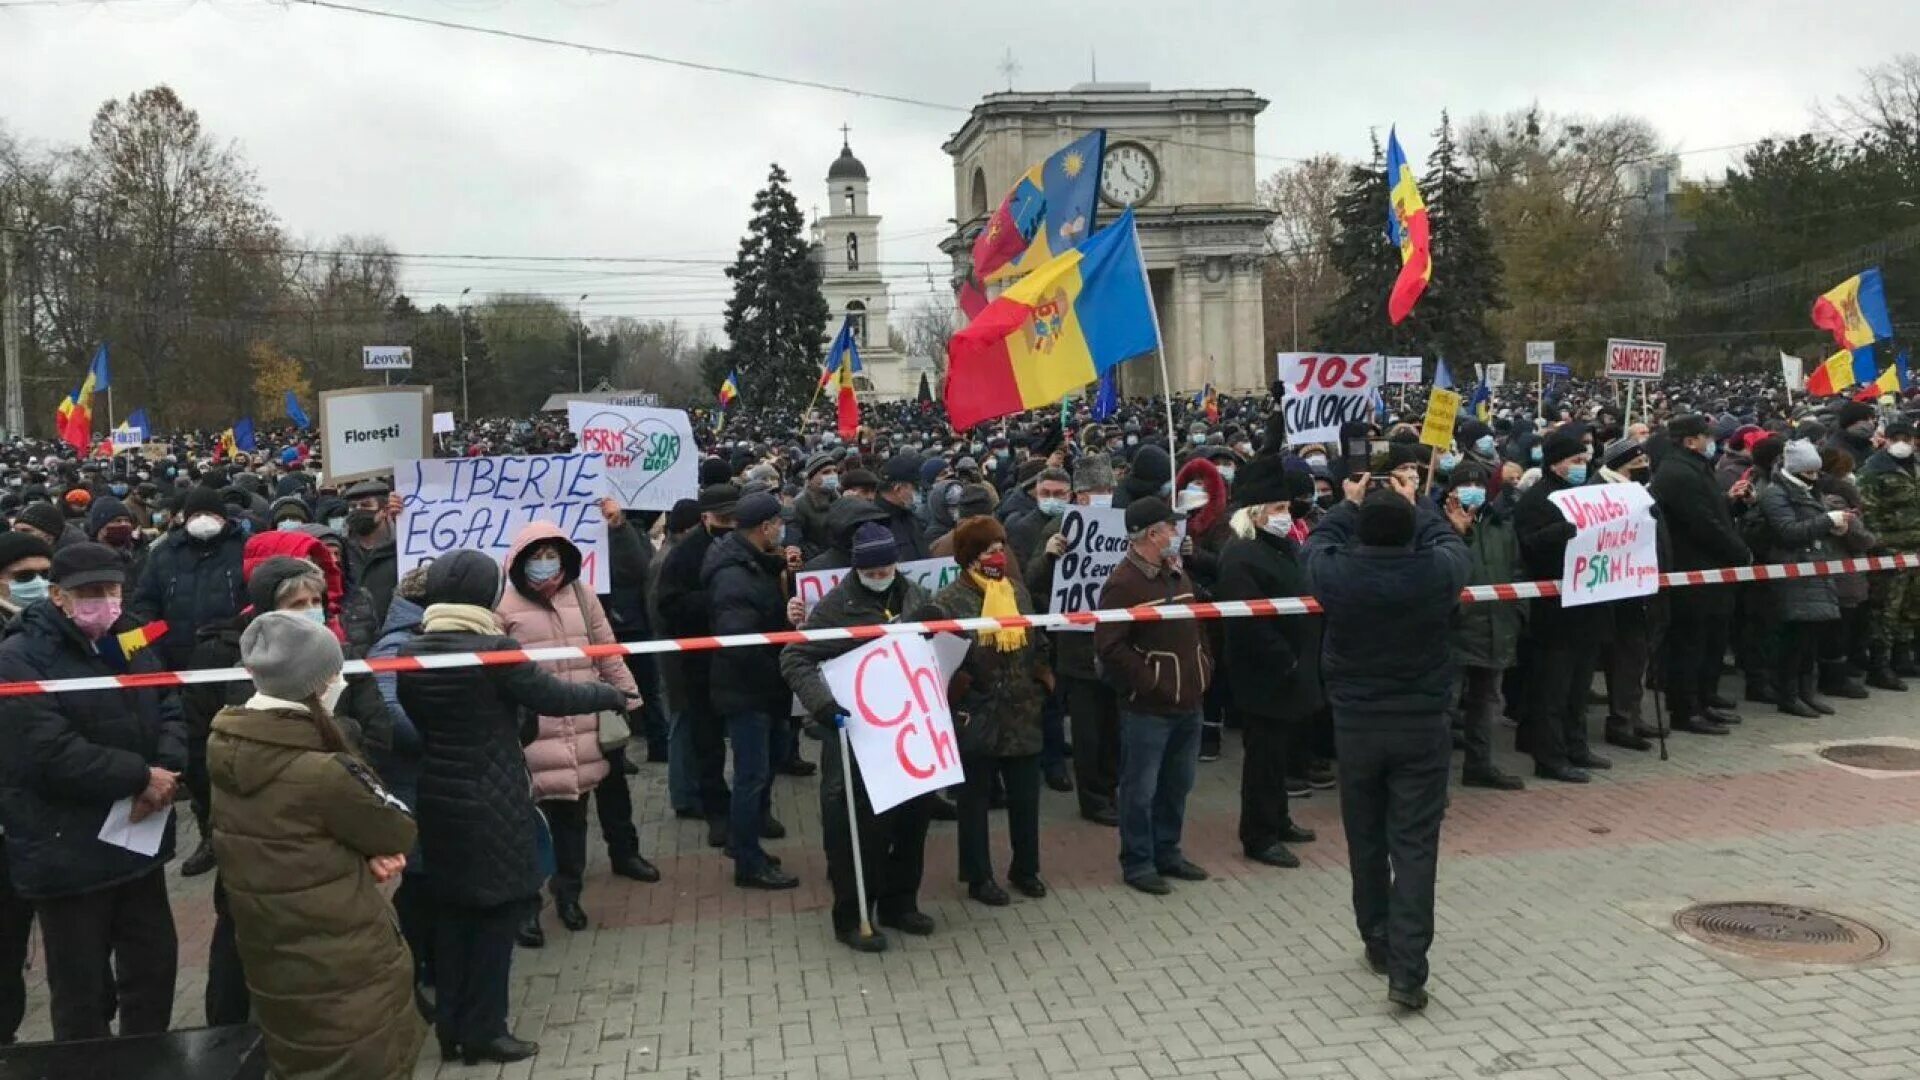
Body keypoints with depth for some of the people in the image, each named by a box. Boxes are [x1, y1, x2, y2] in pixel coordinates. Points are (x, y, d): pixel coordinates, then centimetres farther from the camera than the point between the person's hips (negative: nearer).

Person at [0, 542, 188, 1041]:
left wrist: (167, 768, -14)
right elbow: (52, 754, -24)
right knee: (81, 988, 8)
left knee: (155, 965, 17)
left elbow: (170, 711, 7)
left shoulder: (130, 642, 9)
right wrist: (141, 777, -19)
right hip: (67, 851, -6)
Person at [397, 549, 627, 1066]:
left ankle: (450, 1026, 21)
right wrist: (609, 694, 2)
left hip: (437, 798, 6)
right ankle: (482, 1030, 9)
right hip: (492, 802, -6)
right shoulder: (494, 649, -17)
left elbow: (410, 720, 9)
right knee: (497, 908, 4)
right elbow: (553, 698, -13)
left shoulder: (410, 653, 0)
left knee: (450, 908, 14)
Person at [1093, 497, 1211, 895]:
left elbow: (1197, 624, 25)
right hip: (1148, 708, -8)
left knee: (1178, 785, 18)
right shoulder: (1124, 582, -15)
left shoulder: (1177, 574, 12)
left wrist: (1204, 663, 13)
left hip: (1188, 702, 8)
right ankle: (1138, 863, 14)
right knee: (1141, 790, 2)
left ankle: (1167, 852, 32)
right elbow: (1109, 645, -19)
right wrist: (1148, 680, -18)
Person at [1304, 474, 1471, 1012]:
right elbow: (1452, 542, 11)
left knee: (1366, 840, 16)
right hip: (1423, 726, -1)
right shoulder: (1437, 573, -13)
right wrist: (1413, 505, 23)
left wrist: (1350, 504, 23)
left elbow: (1318, 541, 10)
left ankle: (1378, 943, 31)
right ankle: (1407, 970, -5)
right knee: (1415, 846, 0)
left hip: (1355, 725, 1)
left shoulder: (1336, 574, -14)